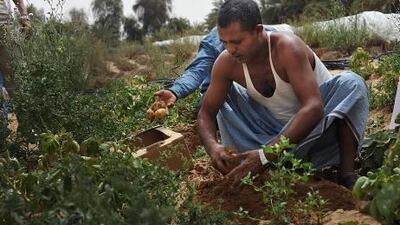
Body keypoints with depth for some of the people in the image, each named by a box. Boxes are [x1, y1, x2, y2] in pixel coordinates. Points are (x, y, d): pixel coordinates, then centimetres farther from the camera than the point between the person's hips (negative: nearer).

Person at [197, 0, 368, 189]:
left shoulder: (287, 48, -30)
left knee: (351, 83, -31)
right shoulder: (227, 62, -17)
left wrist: (266, 155, -47)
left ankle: (347, 173, -26)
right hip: (278, 130, 4)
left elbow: (314, 108, -40)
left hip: (316, 123, -4)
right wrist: (212, 146, -32)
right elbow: (206, 113, -8)